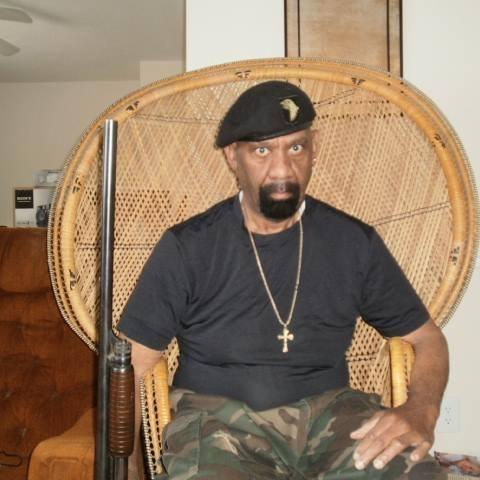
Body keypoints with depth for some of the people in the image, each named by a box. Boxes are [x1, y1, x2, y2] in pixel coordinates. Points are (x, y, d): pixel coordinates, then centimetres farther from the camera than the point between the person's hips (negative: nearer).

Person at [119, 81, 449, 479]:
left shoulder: (355, 242, 3)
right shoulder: (187, 247, -2)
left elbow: (427, 338, 9)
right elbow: (132, 364, 0)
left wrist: (420, 411, -12)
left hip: (328, 411, 2)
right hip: (218, 415, -1)